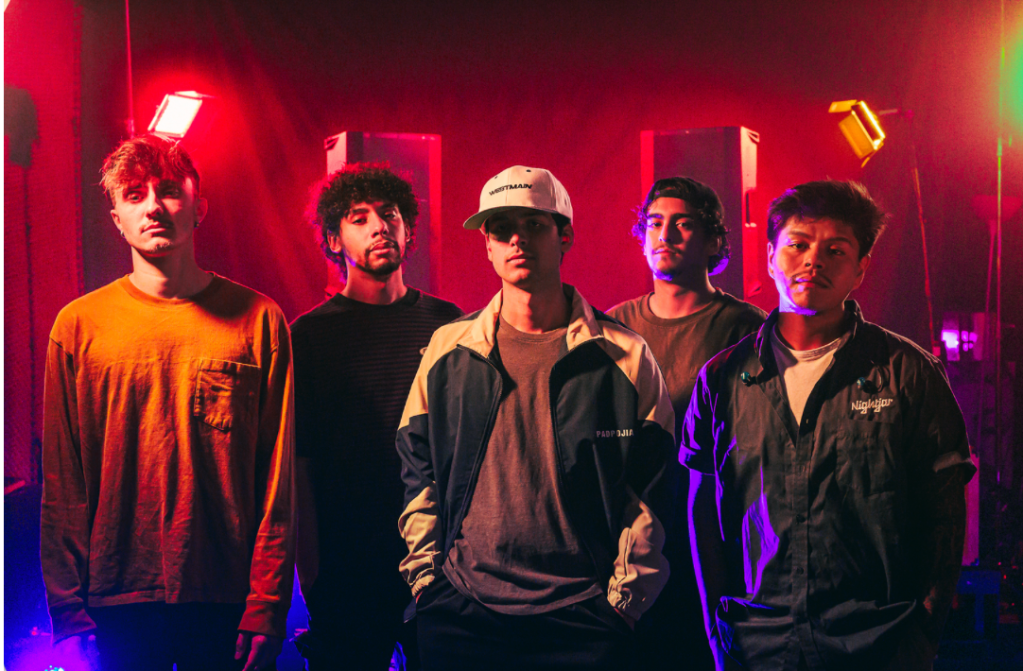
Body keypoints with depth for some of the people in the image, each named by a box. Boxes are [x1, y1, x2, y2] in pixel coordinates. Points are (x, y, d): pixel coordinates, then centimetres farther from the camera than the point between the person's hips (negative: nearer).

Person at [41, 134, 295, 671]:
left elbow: (277, 480, -1)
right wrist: (70, 614, -1)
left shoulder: (259, 320, 0)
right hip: (116, 606, 1)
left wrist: (266, 607, -6)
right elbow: (62, 487, 3)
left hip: (228, 605, 0)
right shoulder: (78, 325, 3)